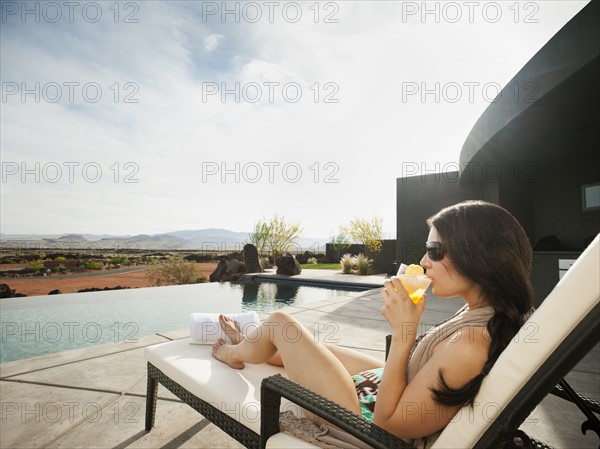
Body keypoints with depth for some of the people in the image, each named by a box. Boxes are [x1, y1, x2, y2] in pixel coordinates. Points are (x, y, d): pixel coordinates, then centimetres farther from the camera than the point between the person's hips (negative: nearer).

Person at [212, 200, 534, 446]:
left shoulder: (468, 346, -35)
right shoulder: (495, 313, -7)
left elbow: (387, 422, -26)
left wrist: (403, 332, -31)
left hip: (367, 420, -8)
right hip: (395, 389, 8)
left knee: (281, 324, 2)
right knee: (306, 345, 21)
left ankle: (235, 353, 37)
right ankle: (249, 346, 54)